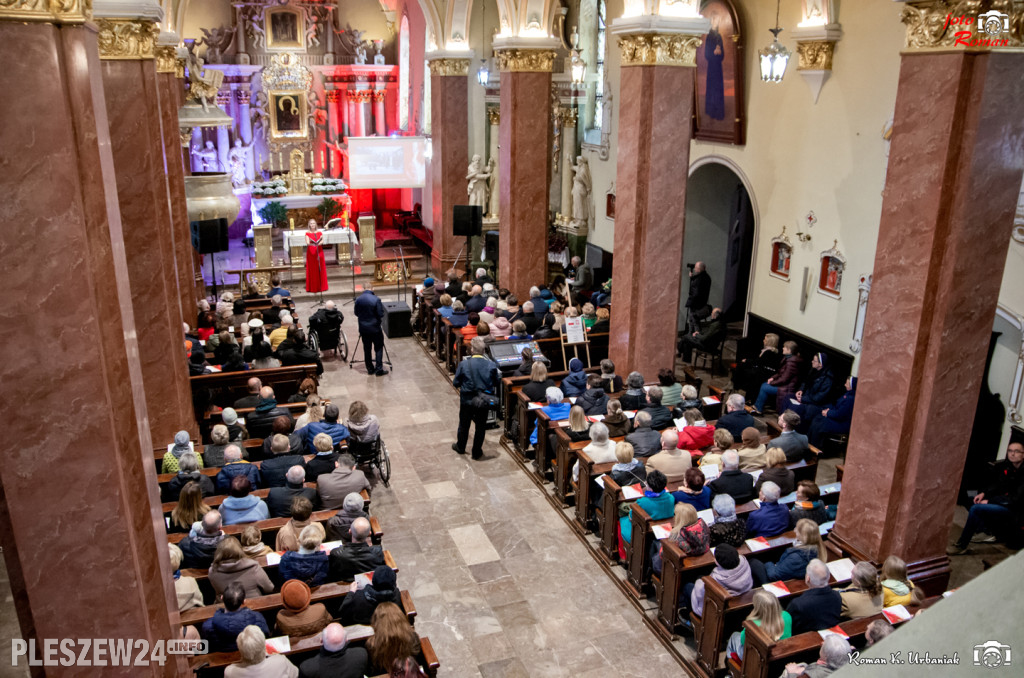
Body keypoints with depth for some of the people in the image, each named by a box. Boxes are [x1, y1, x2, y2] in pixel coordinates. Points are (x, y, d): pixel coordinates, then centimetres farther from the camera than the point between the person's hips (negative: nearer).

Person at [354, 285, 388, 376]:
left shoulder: (358, 300, -4)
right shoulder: (376, 299, -17)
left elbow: (356, 313, 6)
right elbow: (381, 314, -14)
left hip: (363, 328, 4)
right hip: (375, 328, -4)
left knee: (367, 349, 13)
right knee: (378, 348, 7)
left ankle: (370, 369, 19)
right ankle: (379, 369, 3)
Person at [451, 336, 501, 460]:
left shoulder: (463, 364, -17)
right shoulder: (491, 365, -14)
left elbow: (455, 383, -9)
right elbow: (497, 382, -3)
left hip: (467, 400, 0)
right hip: (484, 401, 0)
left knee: (464, 424, 21)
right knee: (481, 425, 16)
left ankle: (460, 447, 41)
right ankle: (477, 452, 27)